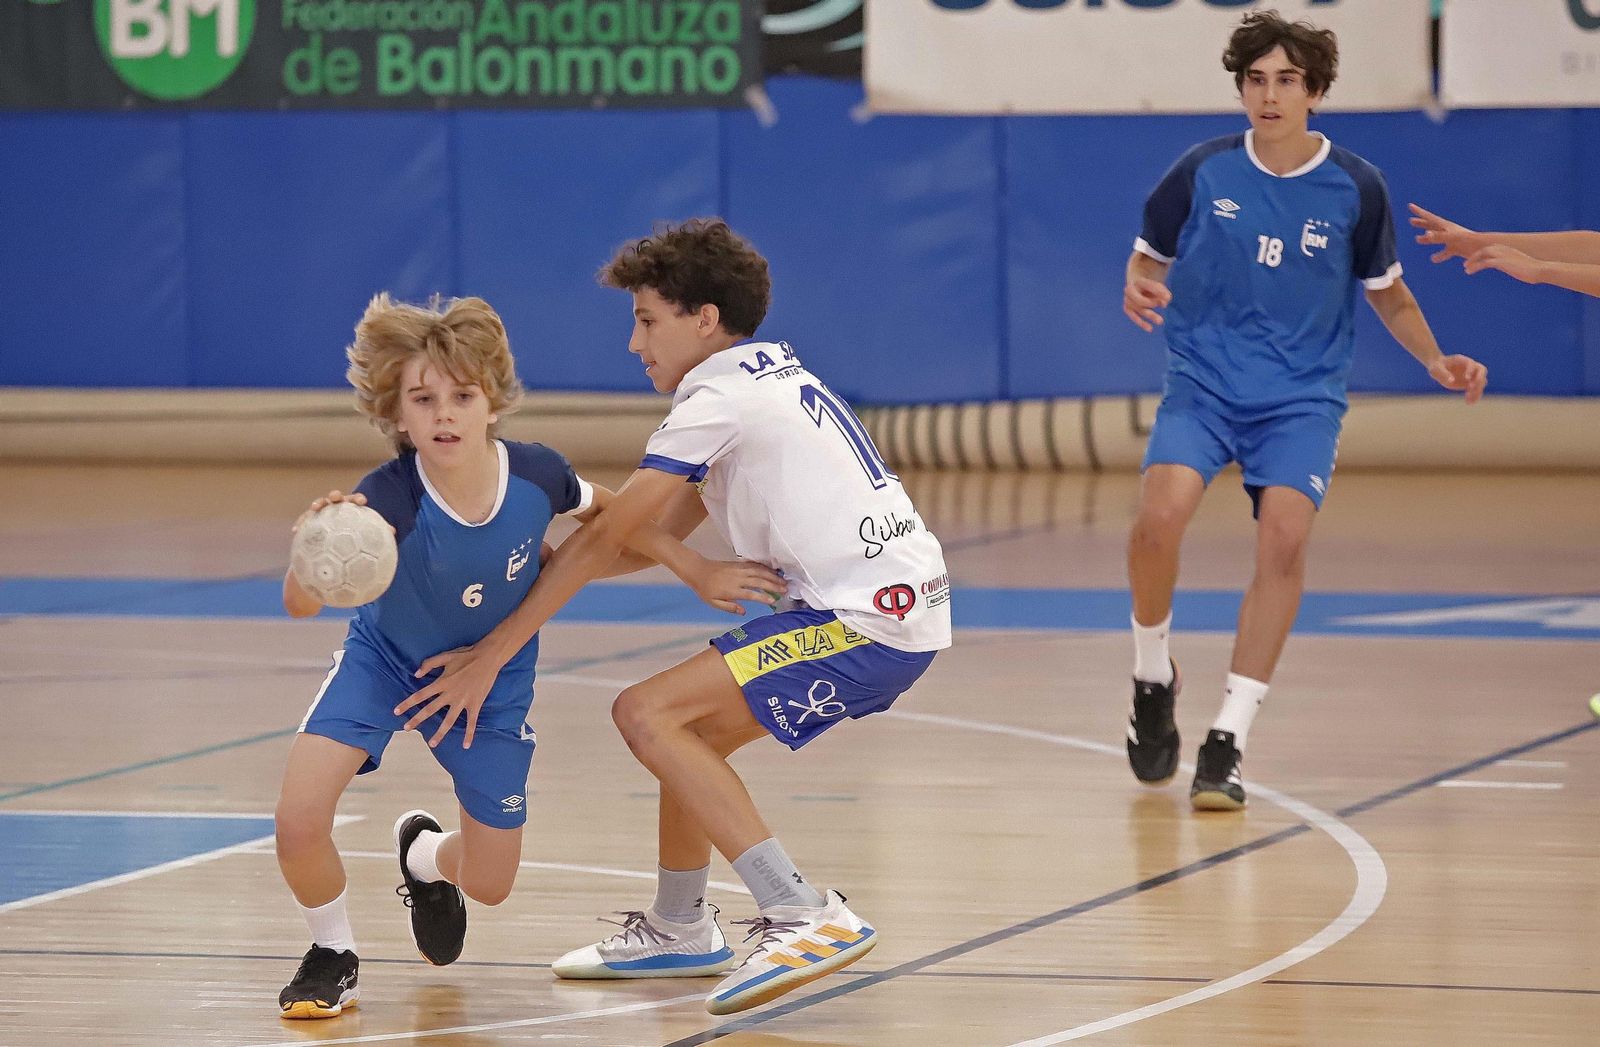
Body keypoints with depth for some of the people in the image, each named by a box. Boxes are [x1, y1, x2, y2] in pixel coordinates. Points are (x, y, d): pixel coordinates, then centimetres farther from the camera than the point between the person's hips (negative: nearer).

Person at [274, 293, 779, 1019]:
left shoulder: (535, 475, -27)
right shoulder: (388, 500, -36)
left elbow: (609, 516, -1)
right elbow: (300, 604, -50)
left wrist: (695, 570, -3)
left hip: (493, 679, 3)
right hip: (386, 658, -3)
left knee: (490, 885, 9)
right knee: (299, 823, -23)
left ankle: (426, 857, 49)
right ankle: (332, 955, 10)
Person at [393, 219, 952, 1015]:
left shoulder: (719, 396, -9)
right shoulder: (774, 376, 20)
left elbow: (603, 541, -8)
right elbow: (662, 534, 22)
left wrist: (492, 654, -4)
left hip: (869, 615, -10)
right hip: (901, 604, 10)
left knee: (647, 714, -15)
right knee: (691, 730, 20)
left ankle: (806, 917, -19)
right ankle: (677, 930, 37)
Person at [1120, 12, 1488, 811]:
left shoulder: (1355, 189, -1)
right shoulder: (1203, 173, -2)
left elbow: (1386, 290, 13)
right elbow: (1151, 256, 11)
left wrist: (1436, 361, -1)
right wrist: (1140, 290, -13)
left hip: (1302, 396, 0)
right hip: (1203, 384, 0)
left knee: (1284, 537, -23)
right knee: (1159, 515, -25)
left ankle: (1227, 743, -18)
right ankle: (1152, 676, 4)